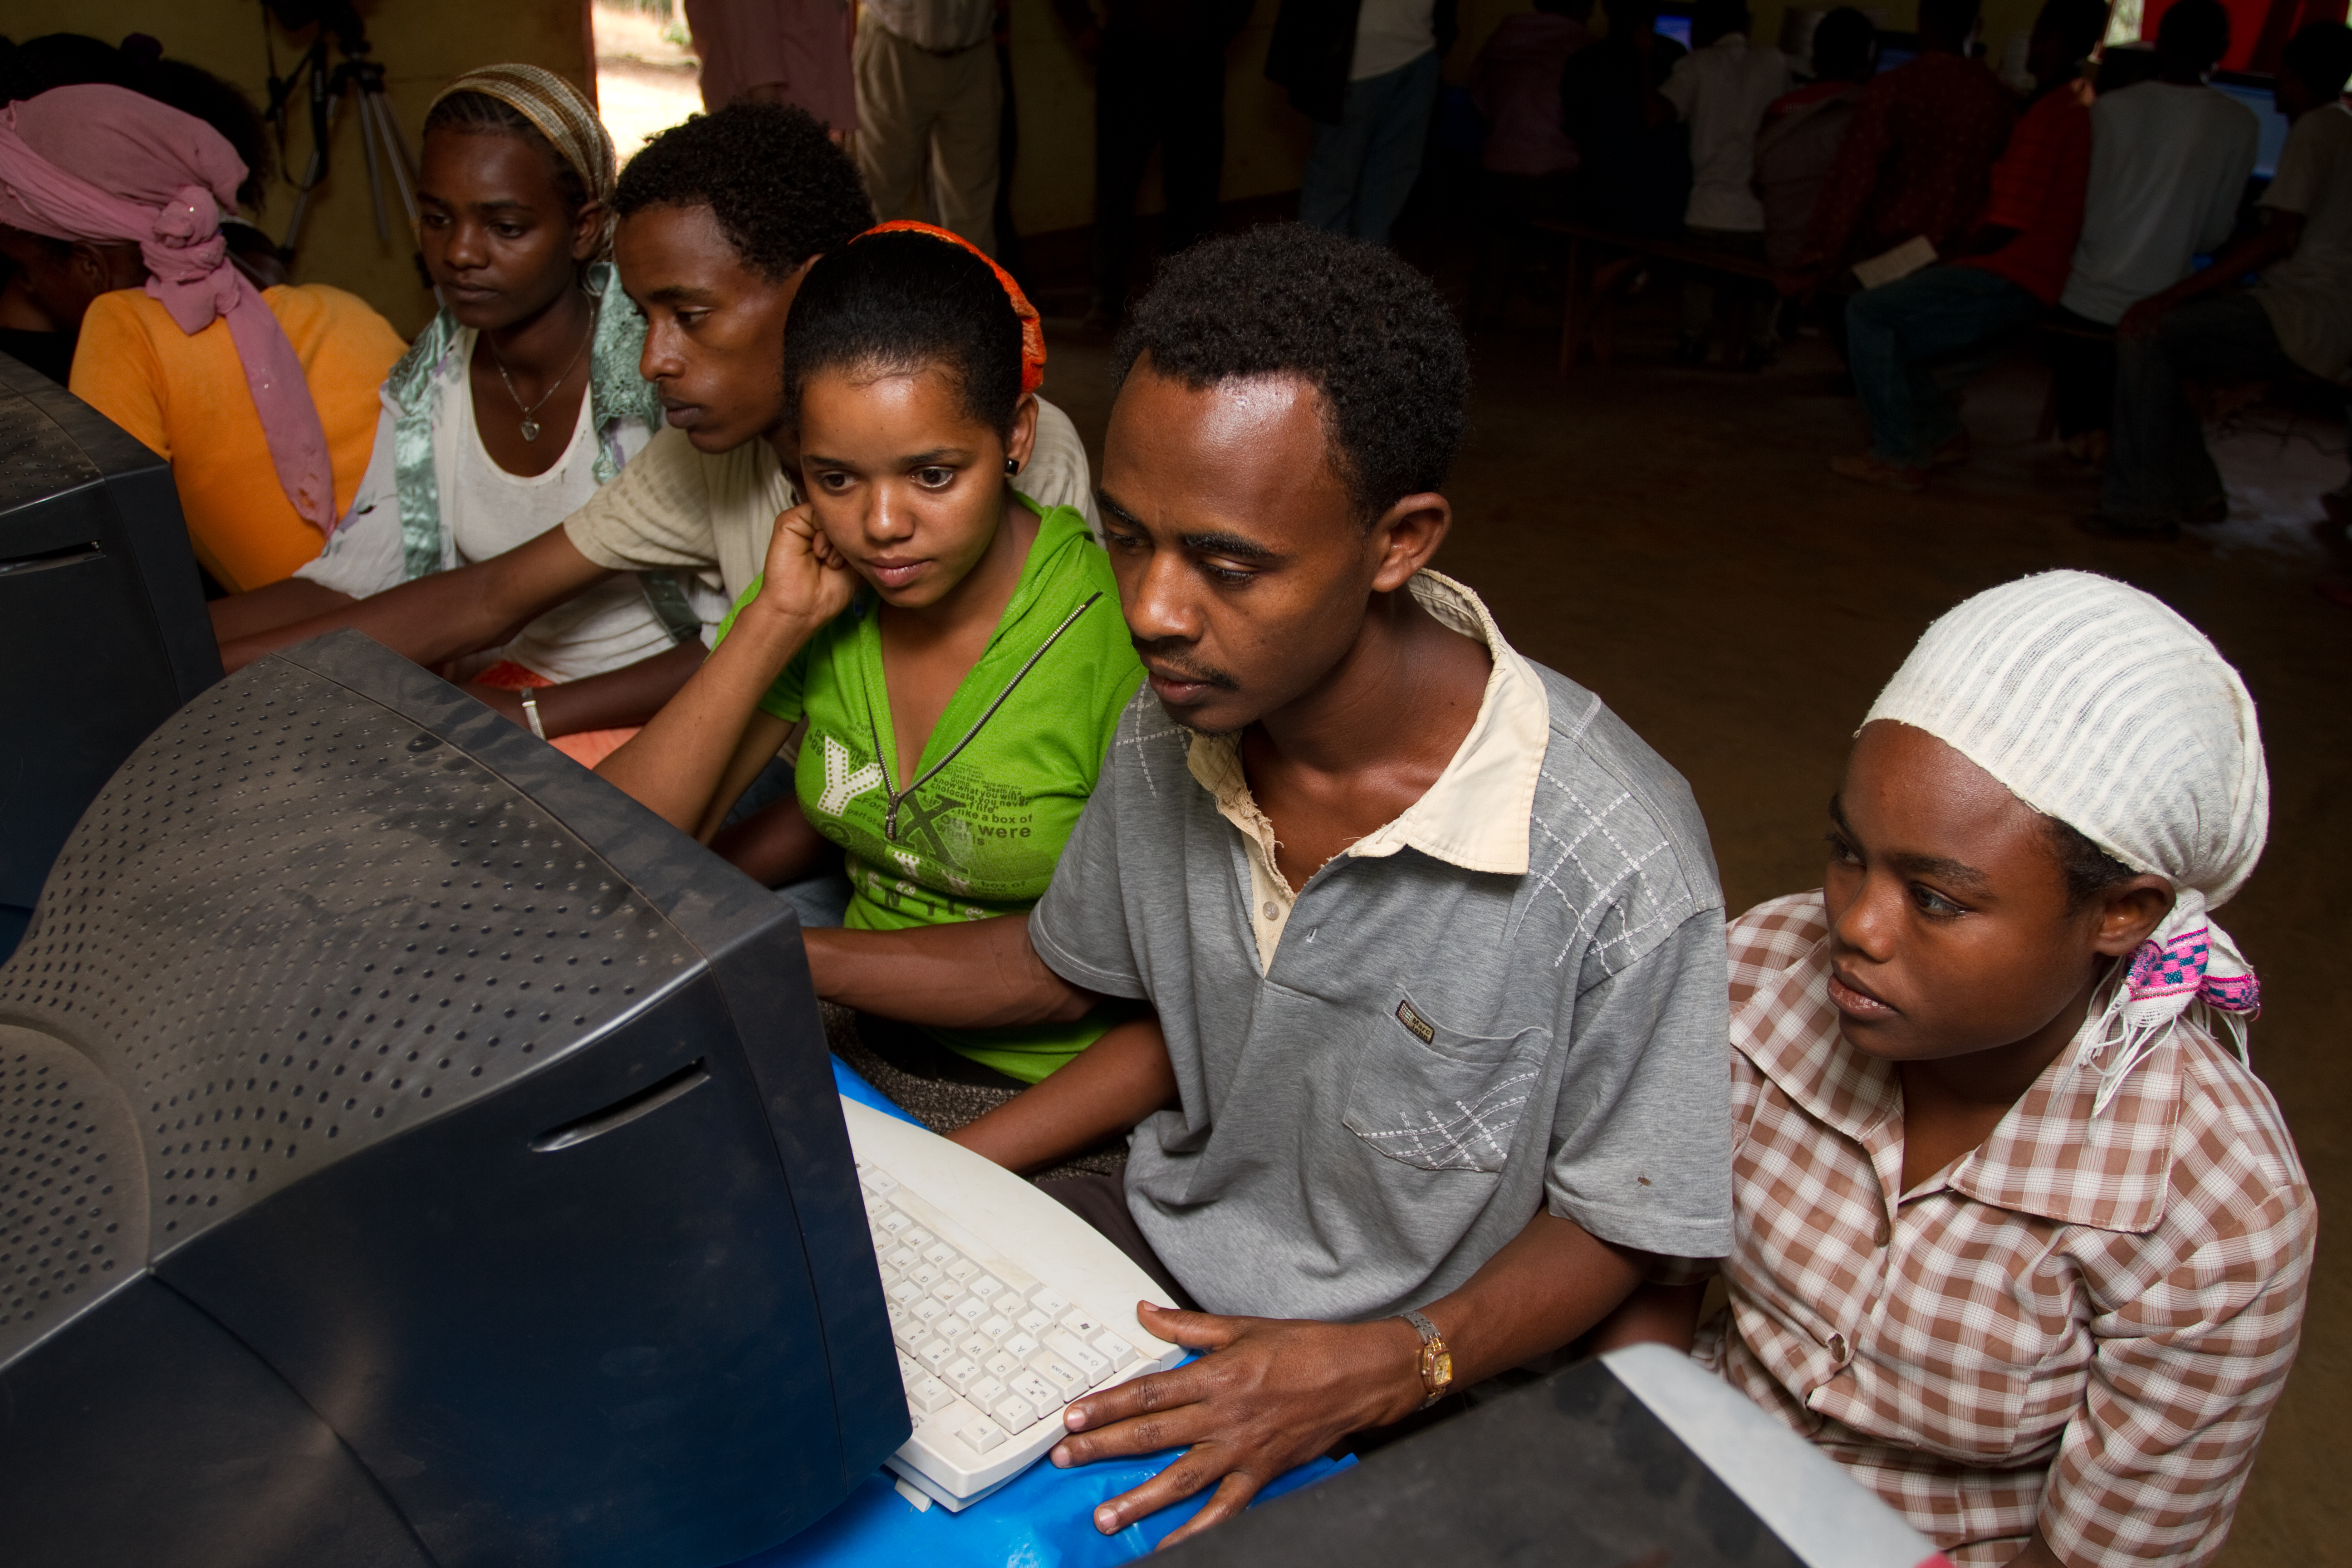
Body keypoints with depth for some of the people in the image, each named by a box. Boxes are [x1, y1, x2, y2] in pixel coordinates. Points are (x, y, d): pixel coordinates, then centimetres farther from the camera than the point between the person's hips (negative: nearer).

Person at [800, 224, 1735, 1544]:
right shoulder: (1167, 737, -10)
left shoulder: (1617, 871, -28)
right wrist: (774, 957, 2)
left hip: (1400, 1376, -4)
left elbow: (1616, 1226, -13)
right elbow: (1064, 964, 10)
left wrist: (1389, 1369, -29)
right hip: (1164, 1239, 5)